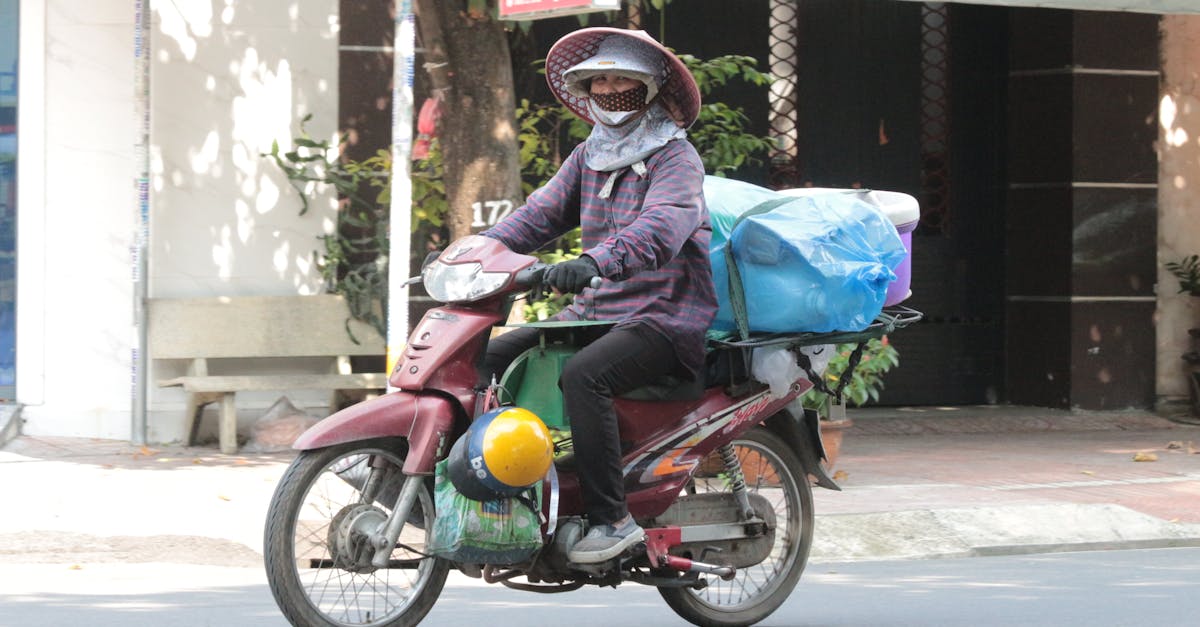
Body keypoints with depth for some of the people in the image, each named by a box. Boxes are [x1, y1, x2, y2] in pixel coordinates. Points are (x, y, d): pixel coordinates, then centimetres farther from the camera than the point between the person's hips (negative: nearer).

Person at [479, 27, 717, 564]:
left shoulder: (676, 158, -9)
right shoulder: (588, 157, 16)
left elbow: (661, 228, -27)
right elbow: (540, 214, 12)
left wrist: (595, 262, -45)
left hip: (666, 318, -8)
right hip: (595, 312, 8)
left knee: (581, 375, -34)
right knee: (490, 359, -1)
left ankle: (612, 518, -31)